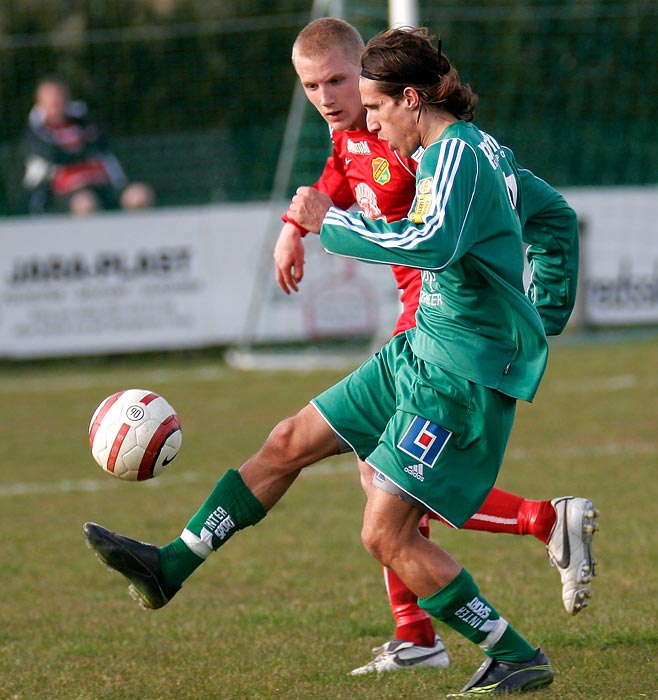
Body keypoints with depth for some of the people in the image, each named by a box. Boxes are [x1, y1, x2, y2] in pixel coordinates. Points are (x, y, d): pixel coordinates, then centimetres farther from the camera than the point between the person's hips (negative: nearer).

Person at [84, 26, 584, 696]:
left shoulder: (456, 156, -19)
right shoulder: (485, 150, 11)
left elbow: (433, 245, -37)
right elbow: (551, 208, 26)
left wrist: (332, 223, -27)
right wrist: (536, 318, 32)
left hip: (463, 376, -10)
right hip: (420, 351, 10)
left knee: (386, 534, -12)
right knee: (290, 441, 13)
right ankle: (168, 568, 22)